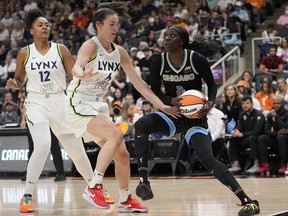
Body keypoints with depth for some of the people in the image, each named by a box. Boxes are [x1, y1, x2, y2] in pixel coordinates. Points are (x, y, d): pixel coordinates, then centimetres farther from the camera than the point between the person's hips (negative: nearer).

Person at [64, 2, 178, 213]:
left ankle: (125, 200, 25)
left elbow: (139, 83, 10)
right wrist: (82, 74, -60)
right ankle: (94, 187, -23)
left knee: (122, 154, 7)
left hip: (98, 107, 8)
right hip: (78, 104, -8)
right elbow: (76, 66, -36)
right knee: (116, 135, -27)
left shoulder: (120, 52, 6)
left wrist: (162, 106, 4)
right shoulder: (91, 46, -15)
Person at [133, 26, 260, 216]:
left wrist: (211, 103, -23)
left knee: (207, 158, -20)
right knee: (140, 125, -25)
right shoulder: (159, 62, -6)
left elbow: (212, 84, -2)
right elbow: (155, 92, 0)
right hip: (172, 114, 4)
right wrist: (172, 101, -21)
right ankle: (144, 181, -26)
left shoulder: (197, 59, -13)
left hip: (195, 117, -3)